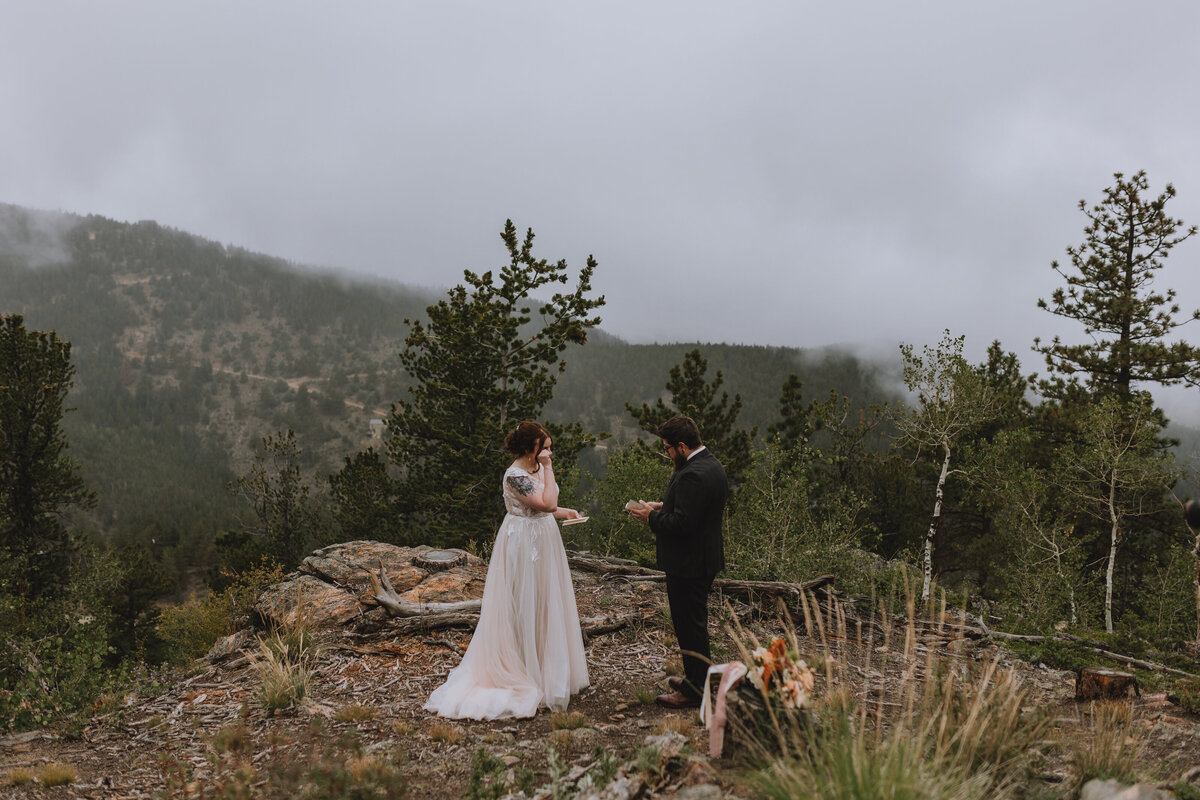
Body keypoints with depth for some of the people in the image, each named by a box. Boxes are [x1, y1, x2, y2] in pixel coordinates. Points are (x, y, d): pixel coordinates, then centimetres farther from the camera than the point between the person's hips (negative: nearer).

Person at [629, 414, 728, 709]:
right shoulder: (711, 464, 9)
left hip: (689, 564, -11)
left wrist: (651, 517, -13)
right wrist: (663, 507, 9)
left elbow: (681, 523, -28)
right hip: (704, 559, 11)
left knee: (690, 626, 0)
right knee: (695, 623, 21)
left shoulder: (693, 475, -25)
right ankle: (698, 678, 34)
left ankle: (694, 691, 10)